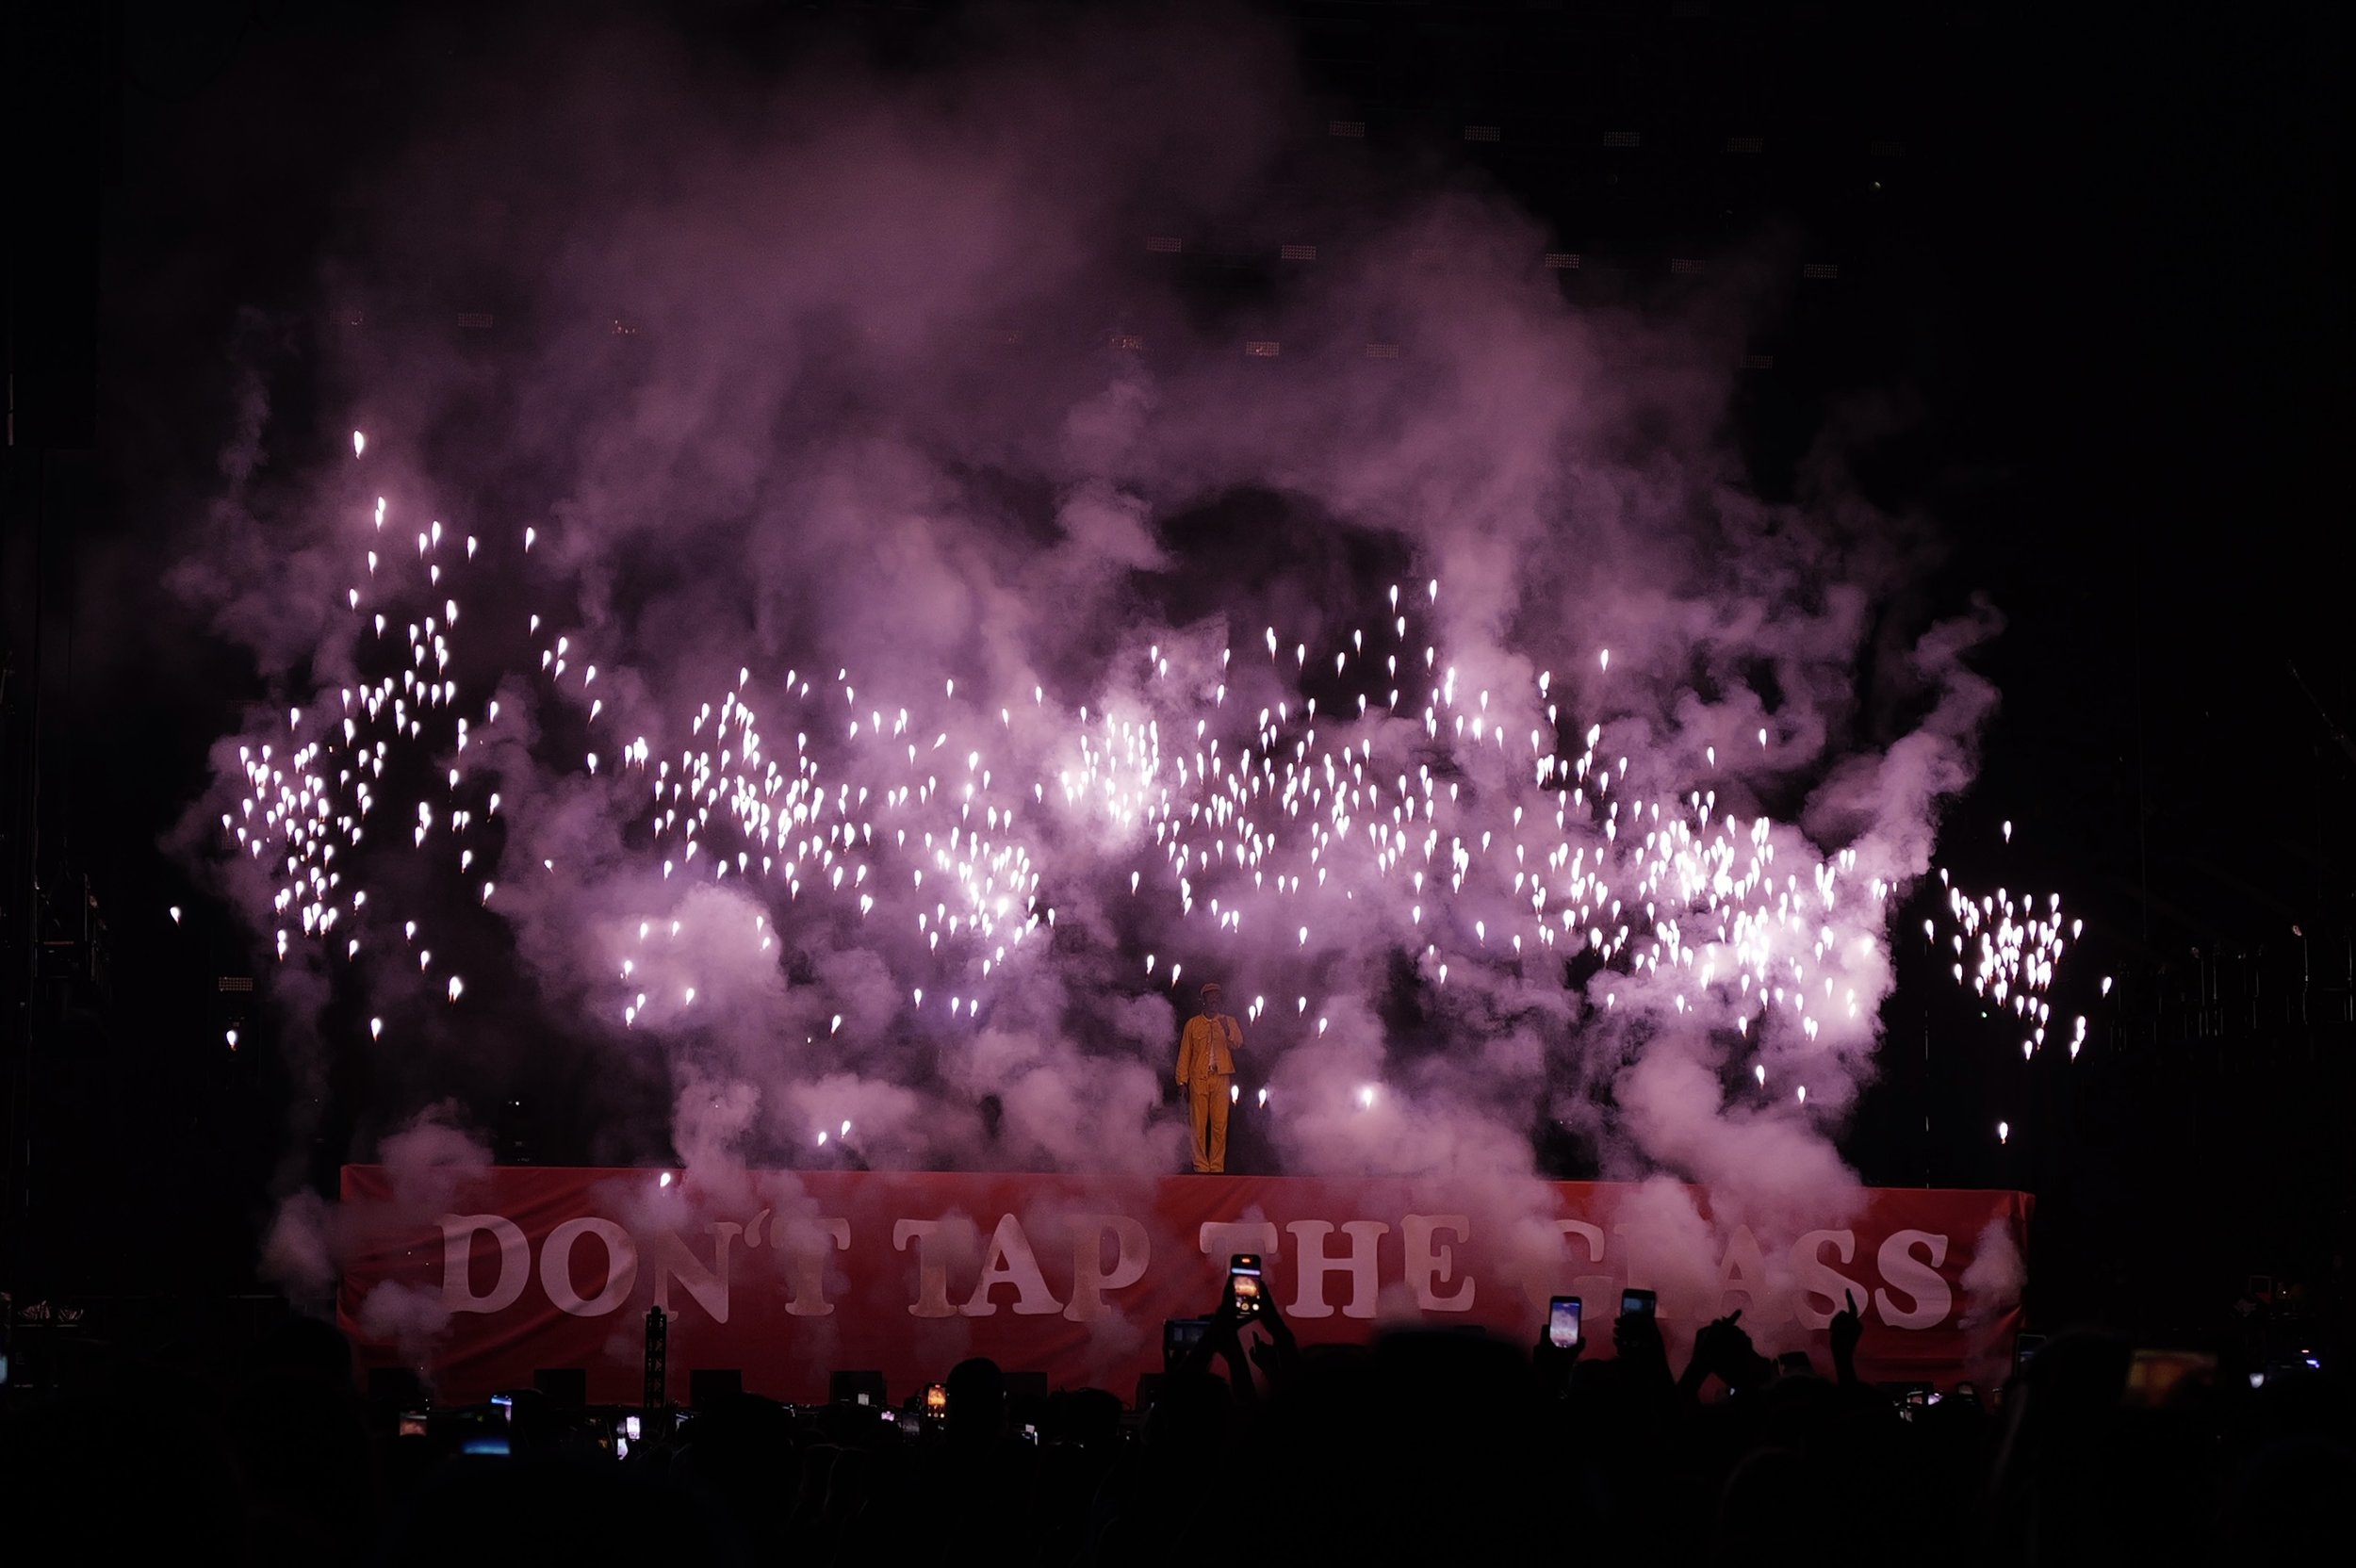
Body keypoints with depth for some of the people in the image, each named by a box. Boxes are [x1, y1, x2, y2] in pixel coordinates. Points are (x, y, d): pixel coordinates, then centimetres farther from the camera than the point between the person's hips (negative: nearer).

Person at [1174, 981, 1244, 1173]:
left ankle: (1217, 1166, 0)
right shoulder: (1193, 1024, 11)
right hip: (1199, 1079, 0)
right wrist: (1182, 1080, 3)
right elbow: (1184, 1053, 10)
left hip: (1221, 1078, 0)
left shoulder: (1228, 1022, 13)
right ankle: (1201, 1166, -1)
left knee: (1220, 1124, -4)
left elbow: (1238, 1043, -2)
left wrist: (1227, 1031, -21)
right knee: (1199, 1125, -4)